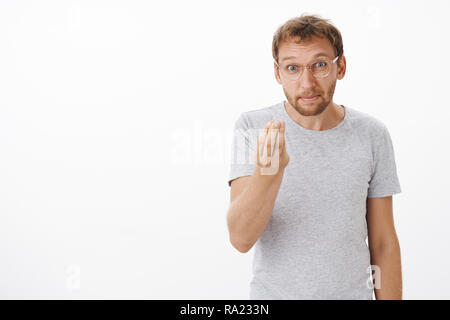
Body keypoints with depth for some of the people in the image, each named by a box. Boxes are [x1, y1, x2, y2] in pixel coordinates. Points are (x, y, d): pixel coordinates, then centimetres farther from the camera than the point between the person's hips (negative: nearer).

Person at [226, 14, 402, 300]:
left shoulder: (372, 135, -7)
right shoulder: (251, 128, -12)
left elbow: (384, 243, -1)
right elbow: (241, 239, -21)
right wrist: (269, 172, -37)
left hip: (353, 292, 1)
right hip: (272, 292, -1)